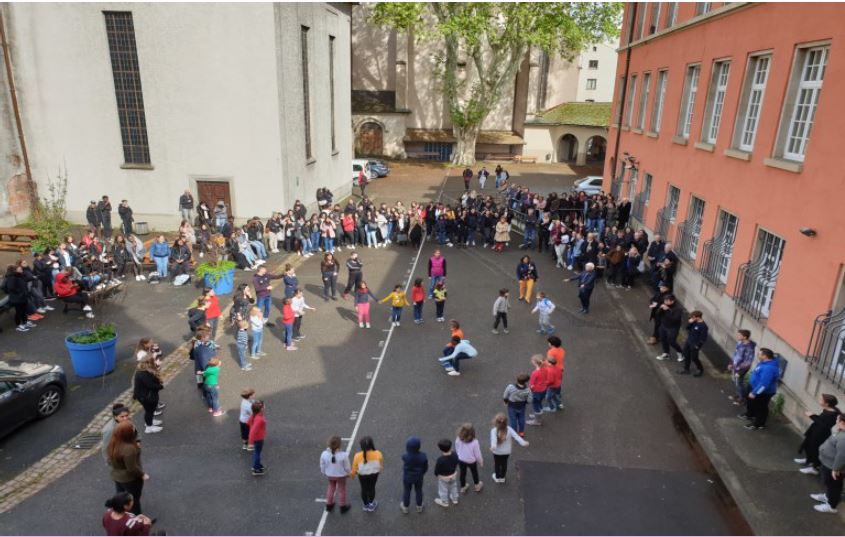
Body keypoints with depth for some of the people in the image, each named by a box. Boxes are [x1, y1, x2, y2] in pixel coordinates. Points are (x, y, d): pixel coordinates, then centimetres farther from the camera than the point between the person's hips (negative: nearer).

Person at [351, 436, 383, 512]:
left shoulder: (358, 456, -28)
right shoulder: (378, 454, -26)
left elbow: (354, 469, -12)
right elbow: (381, 466, -9)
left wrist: (352, 474, 10)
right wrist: (379, 471, 13)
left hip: (362, 475, 0)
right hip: (374, 474, 0)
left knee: (364, 489, 24)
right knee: (372, 488, 25)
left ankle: (366, 505, 44)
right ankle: (371, 504, 43)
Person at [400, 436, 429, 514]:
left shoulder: (405, 456, -35)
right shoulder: (423, 456, -30)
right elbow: (425, 467, -12)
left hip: (407, 477, -1)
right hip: (418, 477, 1)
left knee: (407, 491, 25)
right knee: (418, 491, 27)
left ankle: (405, 508, 48)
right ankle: (419, 507, 49)